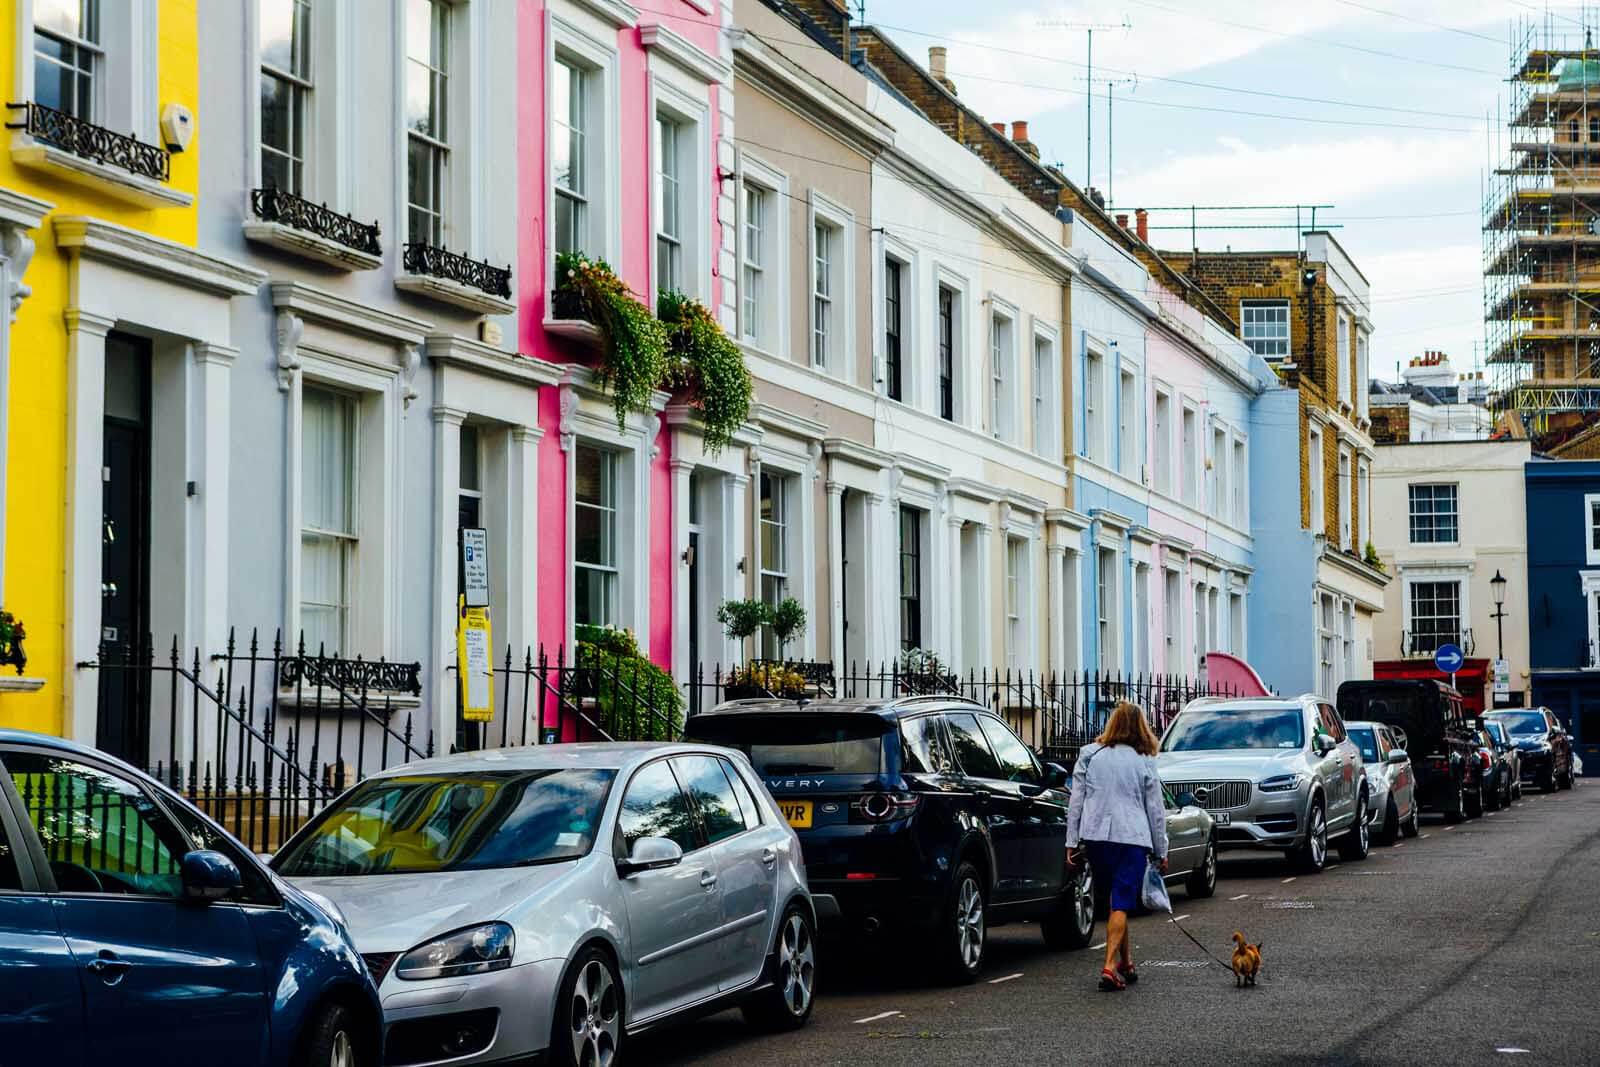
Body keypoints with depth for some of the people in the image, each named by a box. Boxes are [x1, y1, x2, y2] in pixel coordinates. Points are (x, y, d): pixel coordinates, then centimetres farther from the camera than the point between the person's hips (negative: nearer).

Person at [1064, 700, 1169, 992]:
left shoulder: (1089, 756, 5)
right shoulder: (1144, 762, 2)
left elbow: (1076, 802, 5)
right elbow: (1155, 809, 6)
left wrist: (1072, 842, 9)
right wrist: (1161, 852, 13)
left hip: (1096, 836, 2)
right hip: (1133, 837, -2)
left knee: (1116, 899, 18)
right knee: (1121, 903, -3)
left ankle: (1126, 963, 24)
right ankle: (1110, 966, -15)